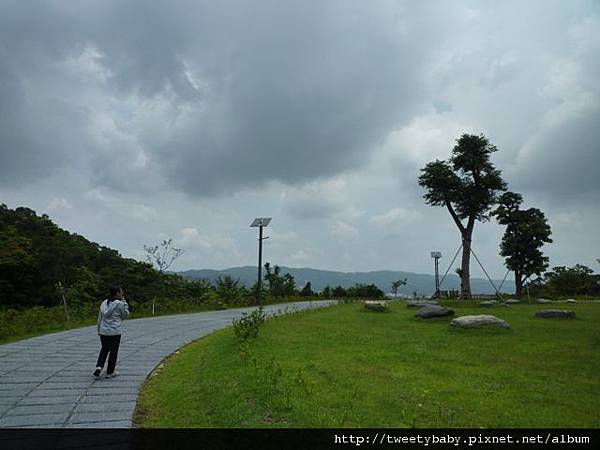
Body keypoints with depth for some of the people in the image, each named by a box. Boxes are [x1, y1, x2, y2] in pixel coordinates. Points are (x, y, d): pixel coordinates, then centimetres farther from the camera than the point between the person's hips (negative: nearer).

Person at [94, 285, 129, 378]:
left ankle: (99, 367, 7)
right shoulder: (119, 304, -12)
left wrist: (99, 330, 20)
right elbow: (125, 315, 1)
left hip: (103, 331, 6)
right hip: (115, 332, -5)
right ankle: (110, 372, 17)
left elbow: (99, 318, 11)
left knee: (104, 349, 23)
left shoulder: (104, 303, 7)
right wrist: (124, 301, 0)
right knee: (113, 351, 8)